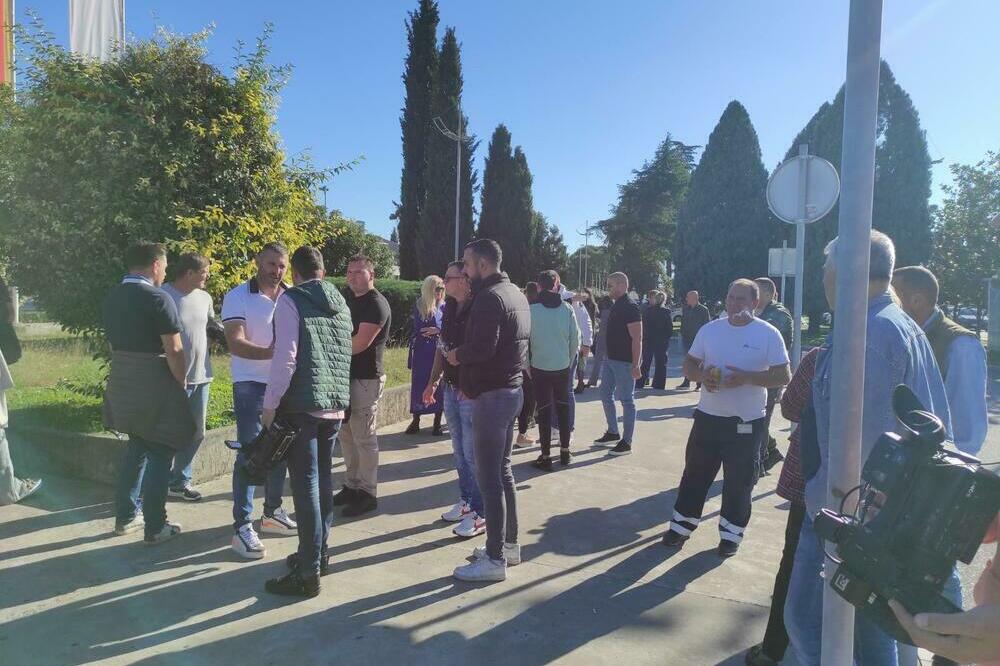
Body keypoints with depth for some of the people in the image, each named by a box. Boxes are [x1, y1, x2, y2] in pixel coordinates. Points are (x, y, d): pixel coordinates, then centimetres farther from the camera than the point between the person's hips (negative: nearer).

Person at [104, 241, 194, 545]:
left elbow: (116, 341, 14)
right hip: (155, 388, -8)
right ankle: (155, 528, 9)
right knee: (159, 455, 3)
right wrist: (182, 384, -5)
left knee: (137, 447, 22)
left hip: (122, 384, 8)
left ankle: (126, 516, 29)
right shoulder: (157, 298, -16)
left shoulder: (111, 298, 8)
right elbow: (174, 351, -17)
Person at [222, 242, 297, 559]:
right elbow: (235, 343, -19)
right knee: (249, 453, -3)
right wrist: (270, 352, -37)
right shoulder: (237, 297, -9)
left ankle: (272, 512, 28)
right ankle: (242, 527, 5)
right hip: (251, 385, -5)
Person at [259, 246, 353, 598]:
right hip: (336, 404, 7)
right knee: (323, 479, 16)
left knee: (305, 484, -3)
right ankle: (318, 554, 28)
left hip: (302, 404, -7)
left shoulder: (290, 300, -6)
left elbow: (285, 358, -14)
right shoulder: (341, 303, 14)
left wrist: (270, 405, -9)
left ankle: (307, 573, 3)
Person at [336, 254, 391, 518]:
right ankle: (352, 486, 26)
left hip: (366, 378, -9)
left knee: (364, 438, -3)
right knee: (347, 435, 14)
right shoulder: (350, 299, 16)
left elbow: (360, 344, -19)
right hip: (347, 375, 9)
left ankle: (368, 494, 7)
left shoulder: (376, 304, -12)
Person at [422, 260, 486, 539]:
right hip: (451, 389, 8)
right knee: (460, 451, 17)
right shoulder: (449, 310, 11)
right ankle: (466, 501, 31)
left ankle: (480, 513, 8)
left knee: (472, 454, -3)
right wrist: (433, 382, 17)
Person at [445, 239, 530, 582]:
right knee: (502, 470, 17)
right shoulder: (516, 293, 15)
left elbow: (481, 348, -26)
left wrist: (457, 355, -7)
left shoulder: (489, 297, -16)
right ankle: (509, 544, 27)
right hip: (511, 389, 10)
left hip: (491, 396, -10)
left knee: (488, 476, -3)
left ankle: (495, 559, 4)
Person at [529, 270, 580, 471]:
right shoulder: (567, 309, -4)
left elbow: (525, 340, -8)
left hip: (540, 367, -2)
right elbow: (575, 338, 0)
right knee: (563, 407, 15)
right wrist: (569, 361, 13)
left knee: (544, 410, 5)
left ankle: (546, 456, 9)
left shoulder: (532, 310, -11)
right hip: (563, 366, 3)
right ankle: (565, 450, 25)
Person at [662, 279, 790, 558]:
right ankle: (682, 525, 24)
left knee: (739, 482, 9)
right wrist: (702, 375, -13)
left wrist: (747, 378, -22)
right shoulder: (710, 329, 4)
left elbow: (783, 376, -9)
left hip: (747, 422, -3)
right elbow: (689, 365, 9)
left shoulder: (768, 334, -6)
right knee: (695, 474, 11)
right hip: (708, 416, 3)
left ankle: (731, 534, 26)